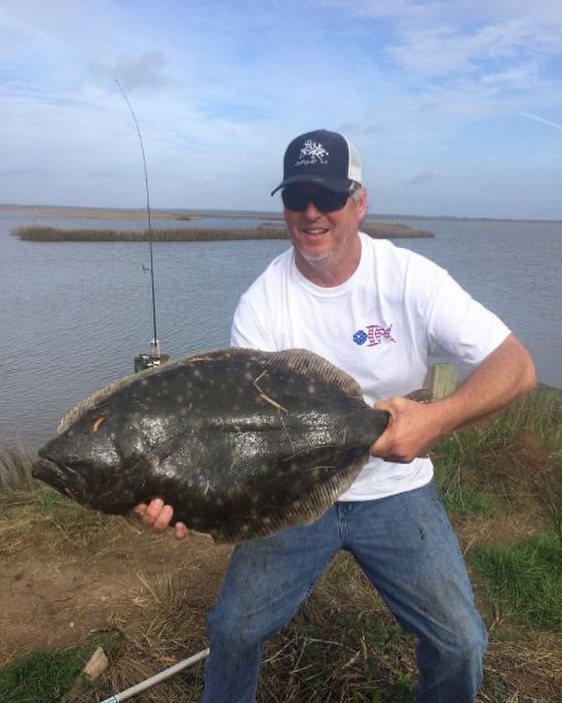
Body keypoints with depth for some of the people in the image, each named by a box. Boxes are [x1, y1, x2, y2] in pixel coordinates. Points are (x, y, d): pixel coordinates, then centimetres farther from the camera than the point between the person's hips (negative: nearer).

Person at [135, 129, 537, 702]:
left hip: (395, 489, 0)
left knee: (460, 644, -1)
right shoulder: (261, 302, -11)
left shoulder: (410, 277, -13)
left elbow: (517, 365, -17)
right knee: (232, 630, 1)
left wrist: (439, 418, -35)